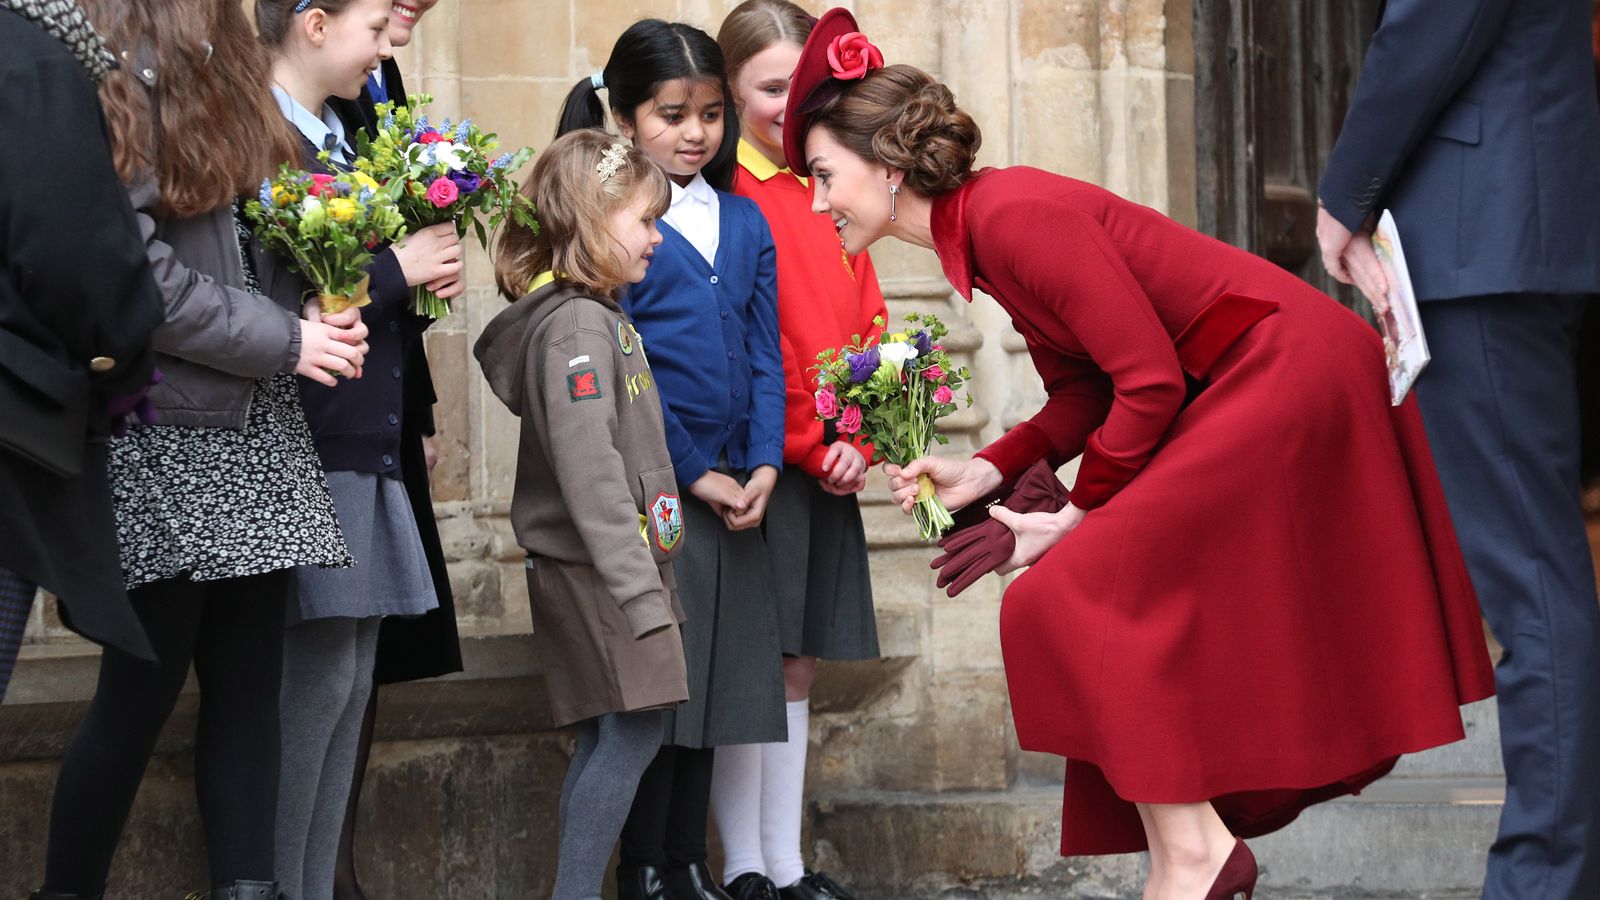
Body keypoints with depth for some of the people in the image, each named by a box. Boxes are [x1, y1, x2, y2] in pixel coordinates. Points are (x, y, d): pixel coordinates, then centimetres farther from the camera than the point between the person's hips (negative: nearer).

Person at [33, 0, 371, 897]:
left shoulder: (218, 79, 15)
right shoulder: (115, 76, -11)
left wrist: (314, 312, 1)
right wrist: (284, 340, -14)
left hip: (259, 435, 8)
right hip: (168, 442, -8)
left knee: (249, 684, 5)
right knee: (140, 696, -1)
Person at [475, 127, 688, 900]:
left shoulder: (600, 316, 16)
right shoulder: (576, 324, -15)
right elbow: (588, 469, -23)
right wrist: (640, 591, -26)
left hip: (621, 566, 10)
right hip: (592, 567, -10)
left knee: (612, 737, 8)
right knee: (633, 729, -11)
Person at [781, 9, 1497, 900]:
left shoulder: (1012, 215, -19)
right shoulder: (978, 229, 10)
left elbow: (1151, 379, -20)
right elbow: (1085, 391, 12)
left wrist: (1077, 517, -10)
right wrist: (986, 472, -1)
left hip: (1289, 373, -10)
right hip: (1268, 383, 10)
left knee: (1082, 595, -12)